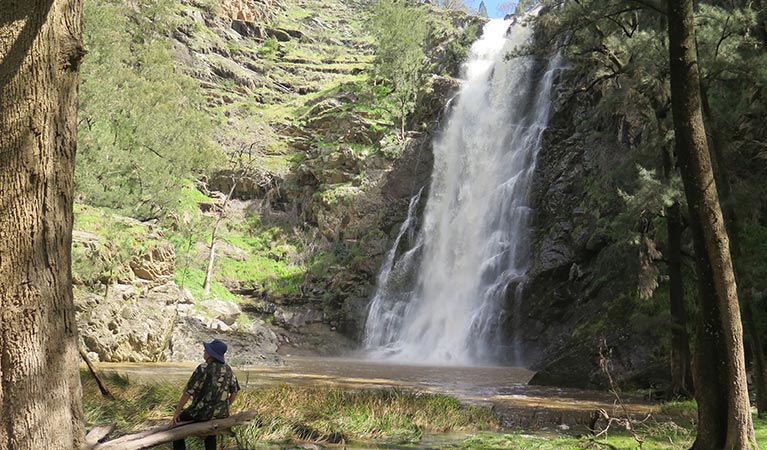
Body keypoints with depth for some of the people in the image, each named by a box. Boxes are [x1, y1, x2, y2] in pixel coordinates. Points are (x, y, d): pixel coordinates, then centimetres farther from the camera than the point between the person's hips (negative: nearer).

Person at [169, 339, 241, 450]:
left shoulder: (203, 369, -18)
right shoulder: (227, 368, 0)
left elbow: (187, 392, -16)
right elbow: (235, 391, 7)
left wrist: (176, 413, -7)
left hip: (202, 412, -6)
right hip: (222, 414, 6)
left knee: (176, 424, 17)